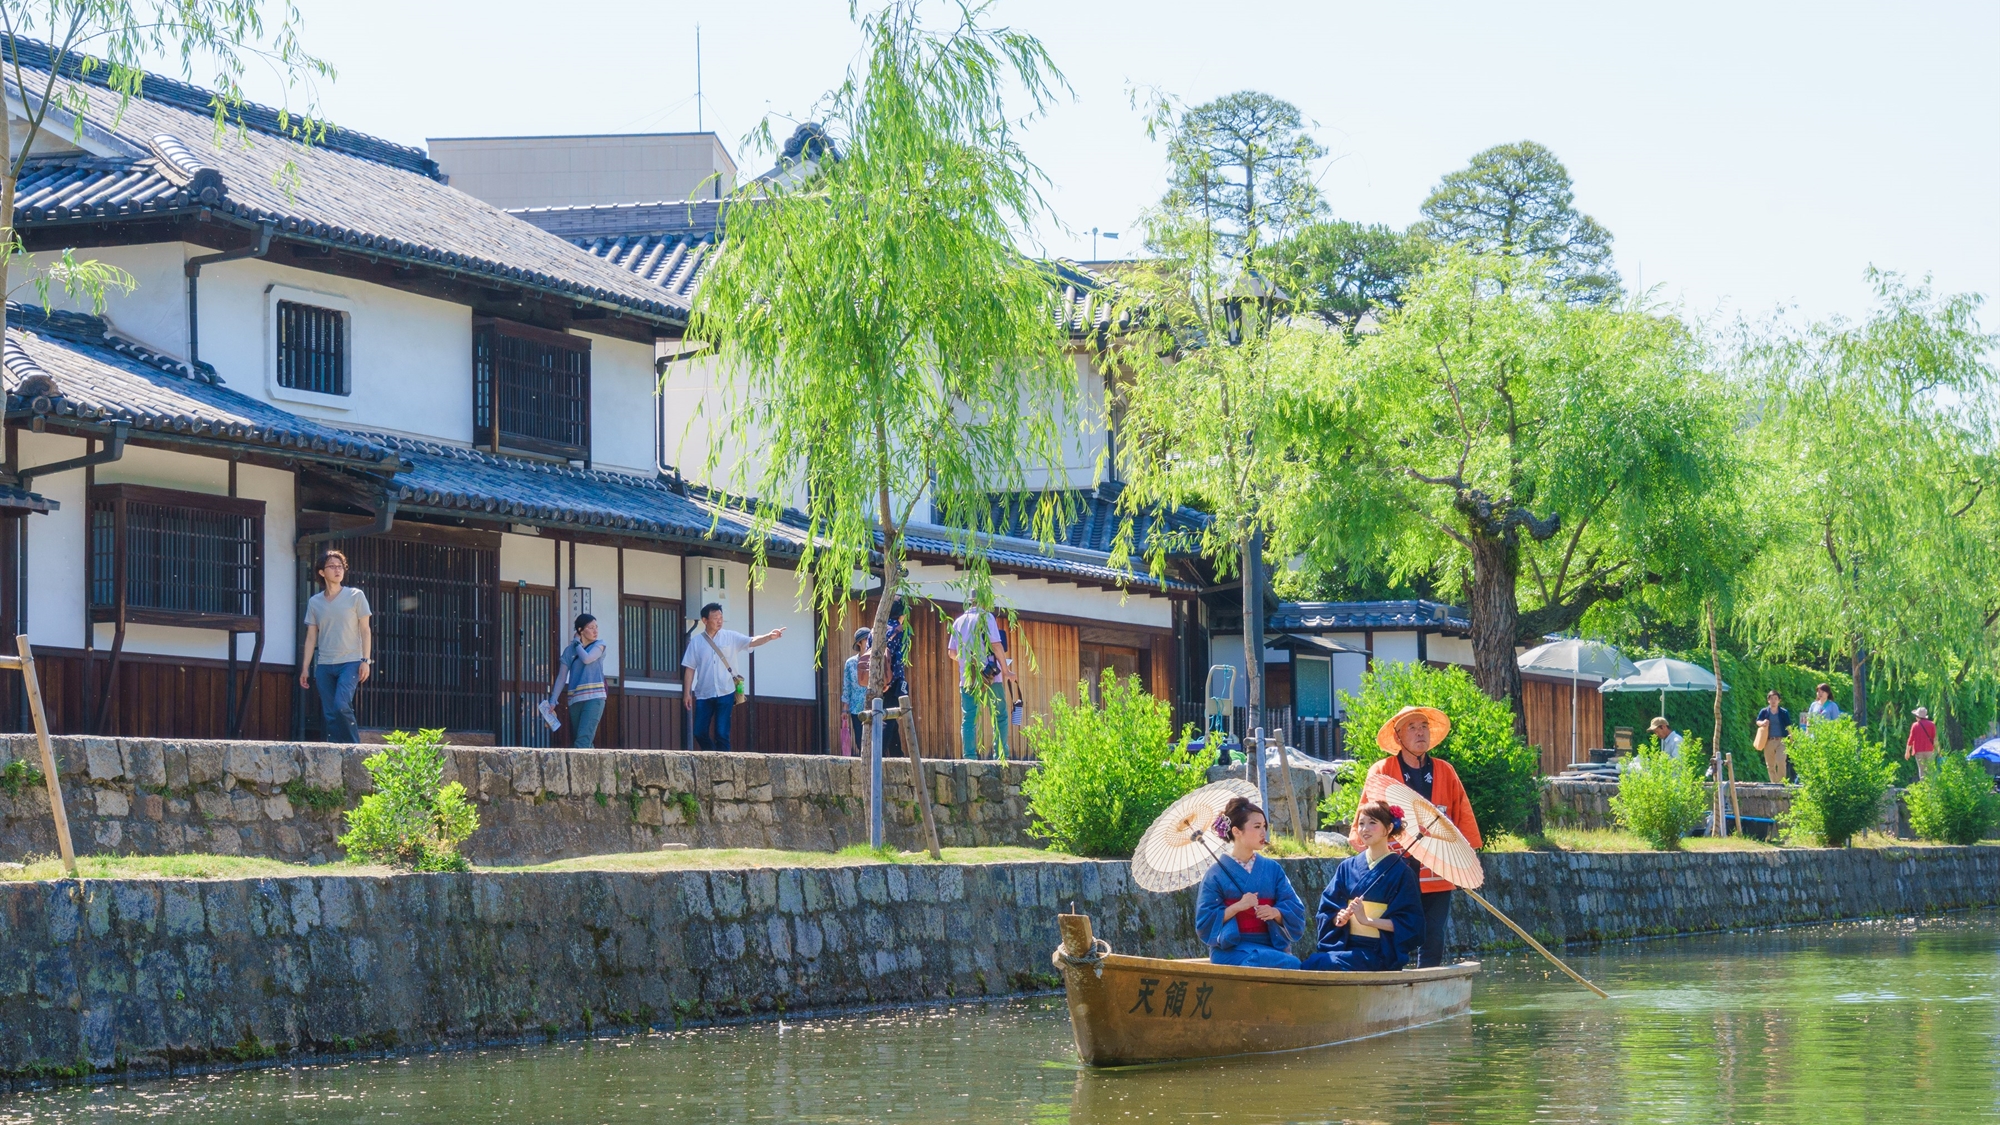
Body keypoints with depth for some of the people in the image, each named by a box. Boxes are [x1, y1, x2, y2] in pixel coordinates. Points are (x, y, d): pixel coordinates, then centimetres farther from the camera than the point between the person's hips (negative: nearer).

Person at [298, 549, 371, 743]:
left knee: (341, 706, -21)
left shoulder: (355, 596, 3)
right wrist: (305, 668, 8)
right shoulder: (314, 602, 11)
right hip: (324, 665, 4)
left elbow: (365, 630, 2)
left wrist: (365, 660, -7)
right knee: (329, 714, 0)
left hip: (350, 662, -4)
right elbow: (311, 637, 13)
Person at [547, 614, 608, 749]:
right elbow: (561, 678, 11)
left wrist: (577, 643, 4)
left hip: (593, 698, -4)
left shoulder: (599, 645, 8)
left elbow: (587, 658, -13)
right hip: (575, 700, 4)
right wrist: (552, 701, 2)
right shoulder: (569, 650, 13)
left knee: (583, 739, -19)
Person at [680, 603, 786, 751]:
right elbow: (689, 669, 5)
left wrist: (769, 637, -32)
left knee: (722, 734, -4)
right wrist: (687, 693, 0)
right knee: (699, 733, 4)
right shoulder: (696, 641, 3)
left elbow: (752, 641, -12)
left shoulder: (731, 637, 2)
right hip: (703, 694, 2)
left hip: (725, 693, -2)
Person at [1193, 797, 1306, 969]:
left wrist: (1275, 912, -13)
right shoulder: (1217, 874, 2)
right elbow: (1204, 922, -2)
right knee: (1290, 964, -32)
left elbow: (1296, 911, 9)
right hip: (1231, 949, -4)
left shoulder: (1272, 869, 13)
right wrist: (1237, 907, -16)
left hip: (1271, 946, 4)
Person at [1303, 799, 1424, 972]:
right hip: (1345, 945, 4)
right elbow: (1327, 909, 15)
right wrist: (1339, 918, -8)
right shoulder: (1347, 867, 14)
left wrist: (1367, 920, -15)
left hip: (1378, 953, -4)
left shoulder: (1400, 872, -1)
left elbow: (1408, 924, -6)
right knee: (1310, 963, -29)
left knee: (1316, 965, -30)